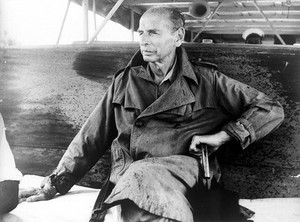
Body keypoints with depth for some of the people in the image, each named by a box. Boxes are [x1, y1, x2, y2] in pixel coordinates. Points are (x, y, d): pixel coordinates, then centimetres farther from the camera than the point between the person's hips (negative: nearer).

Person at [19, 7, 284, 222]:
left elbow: (272, 110, 13)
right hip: (127, 176, 2)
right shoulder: (125, 81, 19)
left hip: (181, 168, -1)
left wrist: (221, 135, 1)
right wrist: (54, 185, 18)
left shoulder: (205, 80, 12)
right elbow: (91, 138, 22)